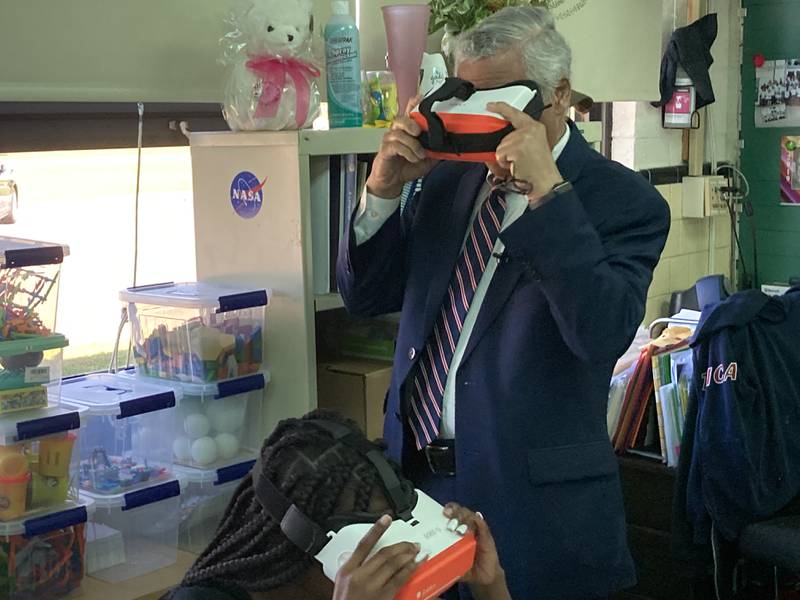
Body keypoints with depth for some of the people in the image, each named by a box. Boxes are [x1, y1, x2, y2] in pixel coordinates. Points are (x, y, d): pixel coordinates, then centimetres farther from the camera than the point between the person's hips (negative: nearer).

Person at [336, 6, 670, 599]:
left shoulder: (624, 201, -10)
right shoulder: (447, 177, 7)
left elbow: (604, 335, -24)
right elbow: (365, 295, 8)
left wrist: (546, 190, -27)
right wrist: (384, 188, -7)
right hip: (415, 476, 5)